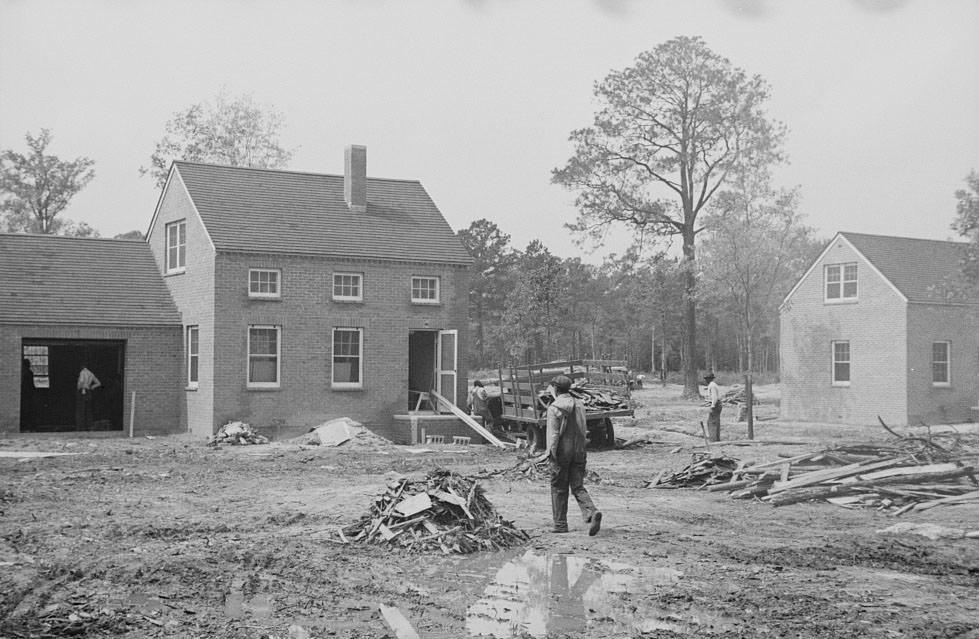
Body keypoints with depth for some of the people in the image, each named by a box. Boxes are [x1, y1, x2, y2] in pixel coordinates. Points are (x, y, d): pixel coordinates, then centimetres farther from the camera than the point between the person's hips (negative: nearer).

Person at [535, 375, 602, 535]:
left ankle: (560, 524, 13)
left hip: (562, 452, -5)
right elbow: (584, 430, 11)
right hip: (579, 451, 5)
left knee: (559, 489, 7)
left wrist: (550, 452, -8)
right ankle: (592, 513, -15)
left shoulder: (554, 408, -12)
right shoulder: (579, 405, 7)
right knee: (578, 487, 8)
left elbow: (553, 434, -14)